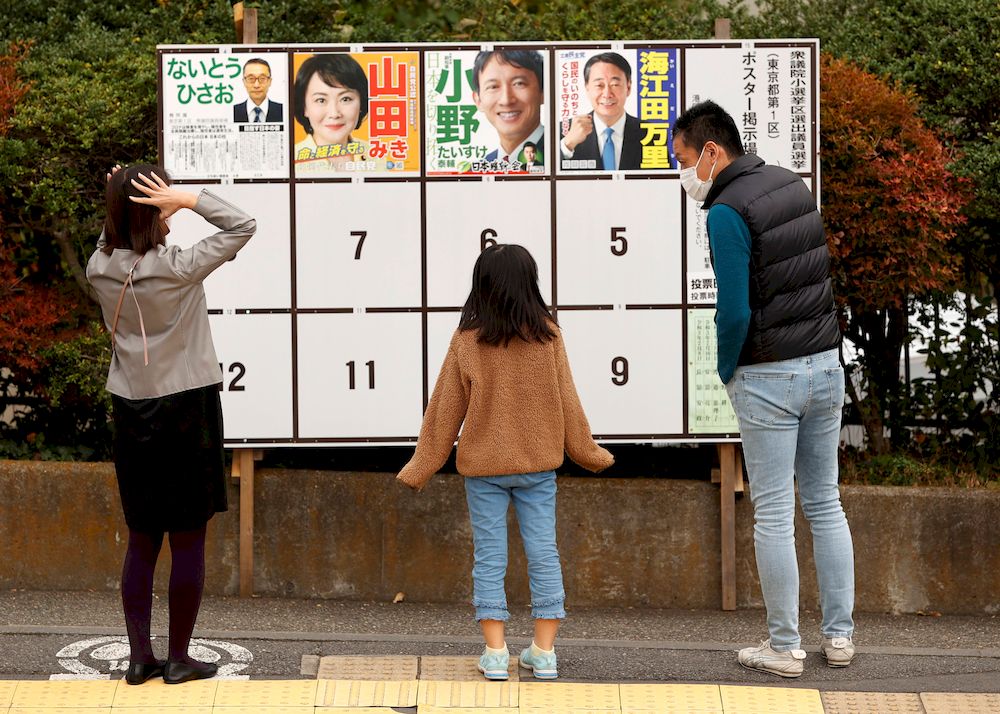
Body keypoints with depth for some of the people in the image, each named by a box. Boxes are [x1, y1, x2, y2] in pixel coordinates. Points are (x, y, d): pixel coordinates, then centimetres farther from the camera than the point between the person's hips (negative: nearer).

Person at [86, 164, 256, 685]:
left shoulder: (100, 269, -3)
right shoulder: (178, 268, -17)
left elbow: (114, 243, 21)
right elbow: (243, 226, -9)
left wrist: (119, 203, 5)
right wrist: (187, 200, -15)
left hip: (130, 412, 5)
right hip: (186, 408, -5)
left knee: (142, 539, 12)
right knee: (189, 539, 4)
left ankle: (139, 656, 12)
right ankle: (179, 659, 9)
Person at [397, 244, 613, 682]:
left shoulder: (467, 340, -9)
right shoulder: (548, 337, -5)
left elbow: (445, 409, -3)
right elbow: (566, 402, 2)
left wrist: (422, 466, 7)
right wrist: (588, 453, 16)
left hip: (483, 465, -1)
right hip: (538, 464, 1)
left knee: (489, 556, 5)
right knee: (543, 552, 7)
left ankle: (495, 652, 4)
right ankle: (544, 652, 9)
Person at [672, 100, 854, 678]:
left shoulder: (728, 212, -17)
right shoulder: (793, 185, 8)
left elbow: (735, 312, -21)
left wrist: (726, 372, -4)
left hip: (768, 379, -7)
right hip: (826, 366, 7)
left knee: (775, 515, 2)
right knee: (825, 503, 15)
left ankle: (784, 648, 8)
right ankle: (840, 635, 19)